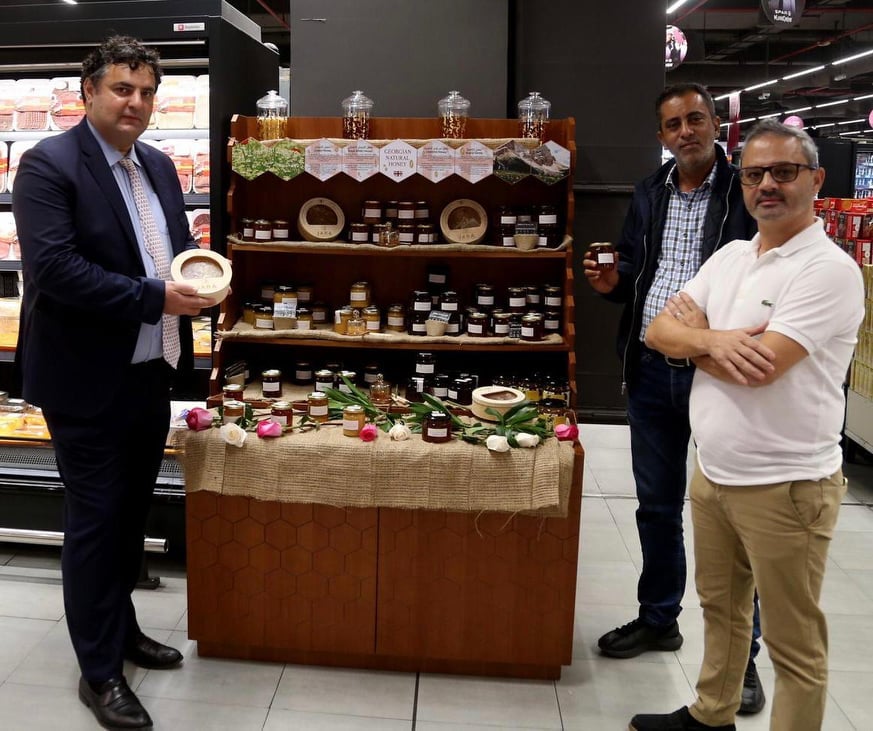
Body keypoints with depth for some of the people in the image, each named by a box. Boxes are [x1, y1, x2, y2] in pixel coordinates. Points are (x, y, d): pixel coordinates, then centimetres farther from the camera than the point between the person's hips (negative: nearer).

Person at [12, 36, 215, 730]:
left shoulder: (159, 166, 10)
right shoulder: (48, 164, -13)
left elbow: (181, 244, 18)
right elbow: (54, 268, -23)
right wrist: (156, 298, -24)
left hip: (151, 372, 7)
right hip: (89, 381, -7)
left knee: (132, 511, 19)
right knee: (94, 520, 5)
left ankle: (121, 627, 39)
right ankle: (100, 671, 21)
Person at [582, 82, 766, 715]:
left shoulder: (747, 193, -6)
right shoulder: (649, 194, 10)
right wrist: (612, 283, -2)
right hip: (650, 372, 5)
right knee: (657, 507, 16)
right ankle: (659, 619, 35)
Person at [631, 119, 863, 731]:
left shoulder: (830, 270, -15)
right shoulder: (730, 256, 8)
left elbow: (759, 367, -24)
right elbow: (658, 331, 4)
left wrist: (693, 329, -6)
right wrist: (713, 339, -18)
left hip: (784, 487, -8)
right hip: (712, 473, 8)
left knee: (792, 643, 7)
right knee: (720, 605, 24)